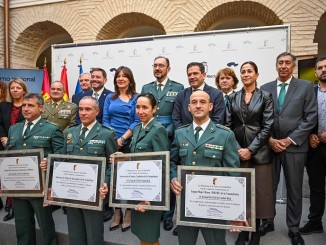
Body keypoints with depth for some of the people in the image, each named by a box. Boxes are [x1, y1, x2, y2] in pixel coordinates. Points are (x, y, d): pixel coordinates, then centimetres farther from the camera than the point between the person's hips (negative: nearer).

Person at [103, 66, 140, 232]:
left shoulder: (136, 98, 1)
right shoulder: (110, 98, 13)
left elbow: (137, 121, -6)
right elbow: (105, 120, 8)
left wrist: (122, 139, -14)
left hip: (129, 143, -3)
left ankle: (129, 214, 17)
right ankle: (117, 213, 20)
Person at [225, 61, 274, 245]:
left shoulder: (265, 96, 1)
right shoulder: (233, 97, 8)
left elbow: (267, 126, -6)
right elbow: (228, 125, 4)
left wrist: (251, 149, -13)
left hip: (258, 152, -2)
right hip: (237, 151, 2)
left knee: (258, 192, 4)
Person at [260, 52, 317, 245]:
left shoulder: (306, 86, 2)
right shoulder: (265, 88, 7)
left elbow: (311, 117, -5)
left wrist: (290, 140, -11)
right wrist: (270, 139, -7)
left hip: (295, 146, -1)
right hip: (269, 145, 2)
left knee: (294, 189, 9)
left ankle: (294, 228, 25)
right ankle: (268, 222, 28)